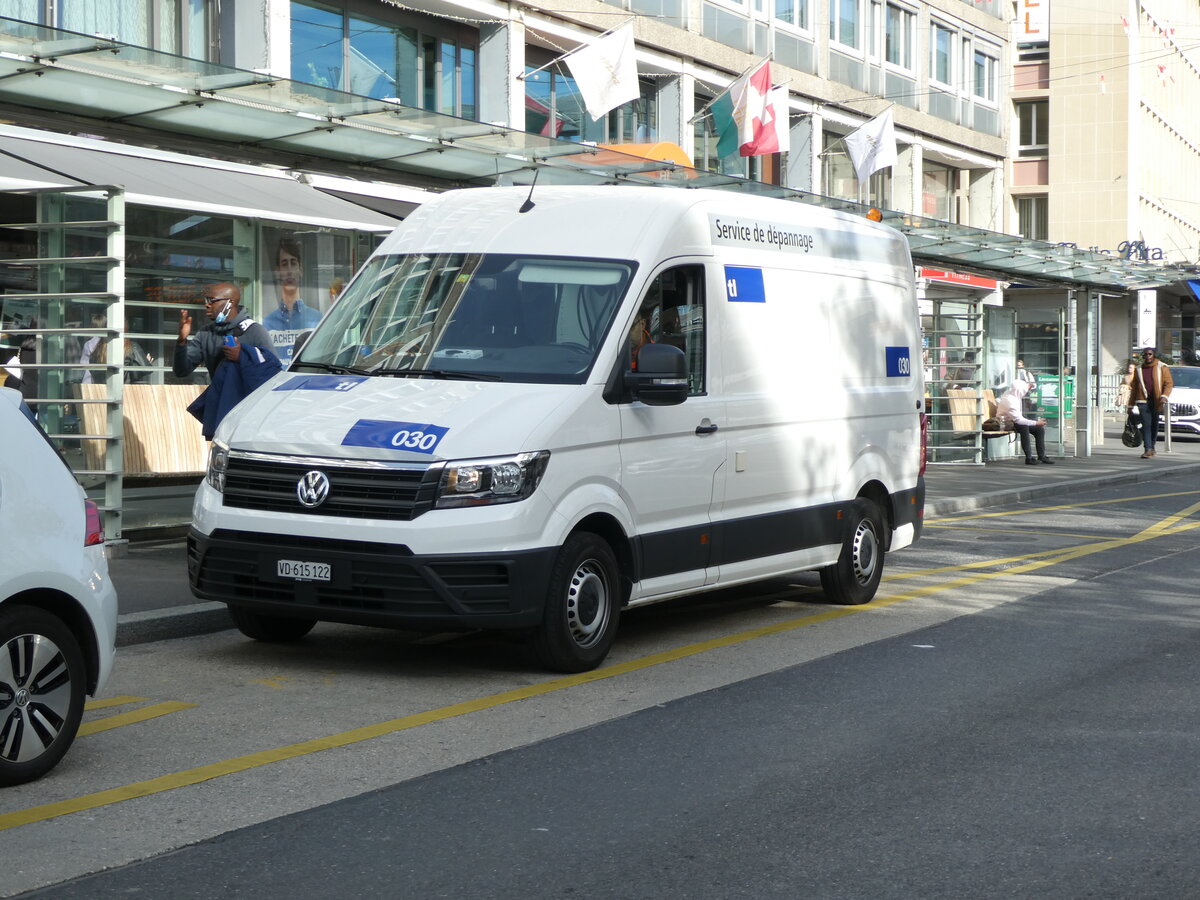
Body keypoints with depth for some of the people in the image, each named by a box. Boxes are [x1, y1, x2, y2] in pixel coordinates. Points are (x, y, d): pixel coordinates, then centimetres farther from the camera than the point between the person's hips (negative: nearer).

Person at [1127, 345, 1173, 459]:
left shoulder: (1162, 367, 5)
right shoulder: (1138, 369, 12)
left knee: (1154, 425, 8)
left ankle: (1151, 447, 24)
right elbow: (1133, 388, 16)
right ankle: (1148, 449, -16)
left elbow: (1169, 384, 0)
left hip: (1157, 402, -1)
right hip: (1143, 401, 1)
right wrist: (1131, 405, 14)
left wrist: (1164, 396, -17)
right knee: (1146, 425, -10)